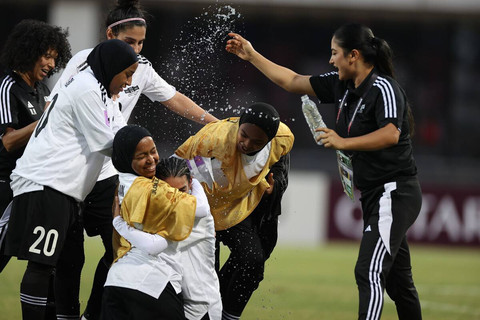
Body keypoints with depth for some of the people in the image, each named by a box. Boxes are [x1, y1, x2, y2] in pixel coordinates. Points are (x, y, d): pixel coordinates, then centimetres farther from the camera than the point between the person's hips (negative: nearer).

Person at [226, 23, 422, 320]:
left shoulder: (384, 89, -16)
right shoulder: (342, 85, 10)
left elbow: (390, 135, -32)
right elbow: (293, 81, 20)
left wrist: (344, 143, -28)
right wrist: (252, 56, 21)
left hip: (395, 193, -9)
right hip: (373, 195, 9)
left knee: (369, 272, -20)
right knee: (397, 280, 15)